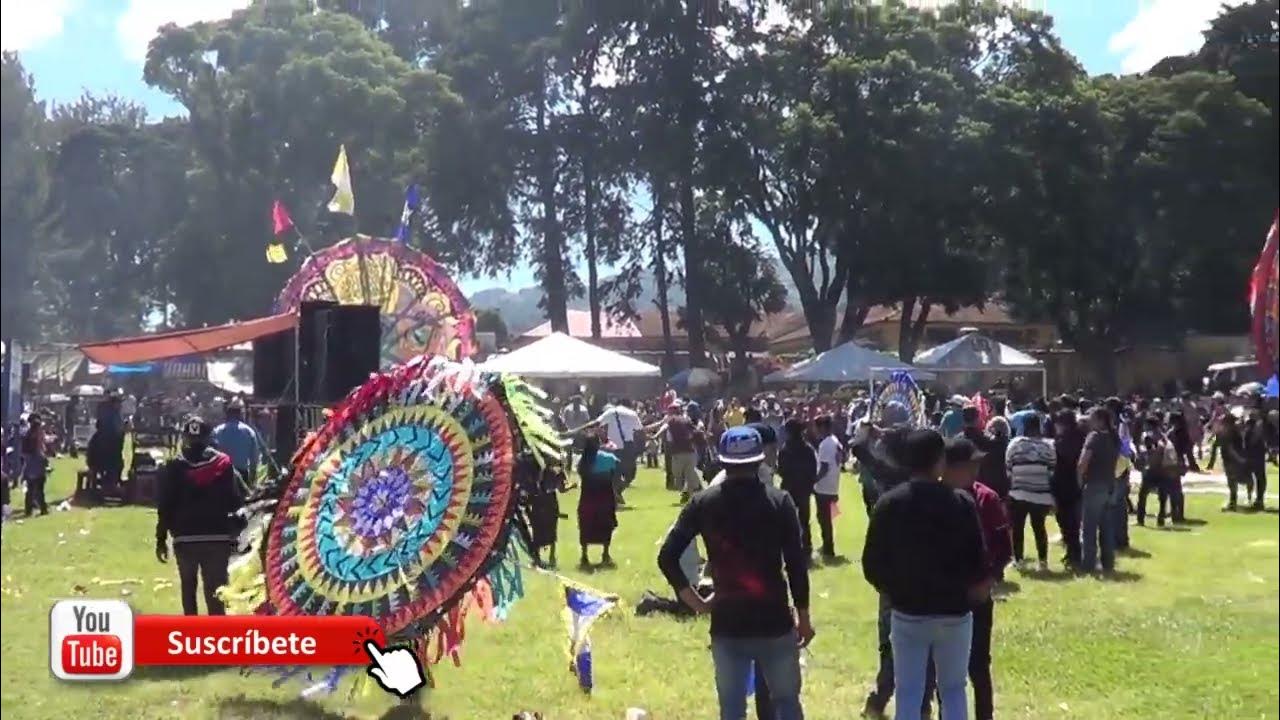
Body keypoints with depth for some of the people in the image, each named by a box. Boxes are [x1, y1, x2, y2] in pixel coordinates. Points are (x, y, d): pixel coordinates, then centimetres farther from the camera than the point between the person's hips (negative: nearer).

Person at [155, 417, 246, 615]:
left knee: (188, 586, 17)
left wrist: (161, 539, 4)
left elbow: (165, 507, -1)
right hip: (218, 538, -1)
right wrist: (235, 534, 11)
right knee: (215, 591, -1)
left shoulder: (174, 468, 0)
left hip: (185, 539, 1)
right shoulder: (224, 465, 1)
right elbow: (237, 502, 0)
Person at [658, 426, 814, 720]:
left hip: (727, 624, 1)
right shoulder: (779, 501, -6)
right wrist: (803, 617, 3)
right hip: (775, 621, -1)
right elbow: (796, 564, -7)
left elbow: (667, 558, -4)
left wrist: (696, 602, 4)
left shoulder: (703, 503, -1)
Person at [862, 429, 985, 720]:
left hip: (907, 612, 1)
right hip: (954, 612, 0)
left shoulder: (889, 503, -7)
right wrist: (967, 591, 11)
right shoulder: (961, 503, -11)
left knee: (908, 693, 7)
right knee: (953, 690, 14)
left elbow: (872, 565, -5)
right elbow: (978, 563, -9)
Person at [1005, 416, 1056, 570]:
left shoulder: (1015, 444, -1)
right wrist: (1052, 495, 8)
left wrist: (1007, 490, 7)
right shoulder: (1047, 445, 2)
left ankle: (1018, 559, 6)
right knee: (1039, 527, 9)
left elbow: (1008, 469, -1)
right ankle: (1043, 560, 6)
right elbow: (1052, 472, 1)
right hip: (1041, 494, 1)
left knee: (1017, 527, 7)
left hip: (1018, 493, -1)